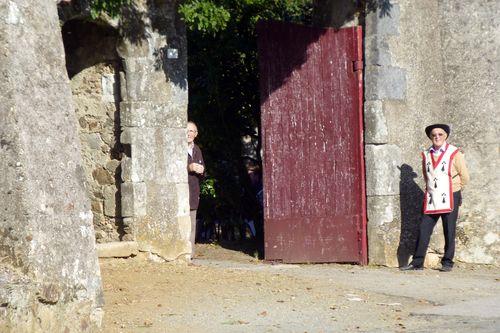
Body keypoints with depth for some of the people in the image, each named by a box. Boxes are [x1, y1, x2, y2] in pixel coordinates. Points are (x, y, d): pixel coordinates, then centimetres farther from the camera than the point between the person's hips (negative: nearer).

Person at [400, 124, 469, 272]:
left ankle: (447, 263, 9)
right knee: (423, 230, 0)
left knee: (449, 232, 1)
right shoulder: (426, 155, 8)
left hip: (449, 199, -3)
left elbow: (464, 177, 4)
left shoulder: (454, 154, -3)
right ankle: (417, 262, 4)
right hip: (431, 199, 3)